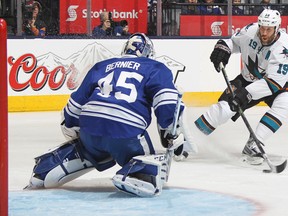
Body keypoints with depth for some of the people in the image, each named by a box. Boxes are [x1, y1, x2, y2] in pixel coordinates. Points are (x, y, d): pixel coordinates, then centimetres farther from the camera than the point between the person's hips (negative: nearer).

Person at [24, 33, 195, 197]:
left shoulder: (101, 67, 29)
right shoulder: (156, 69, 17)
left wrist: (70, 128, 39)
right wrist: (175, 135, 3)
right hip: (127, 129, -5)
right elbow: (167, 103, 0)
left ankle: (42, 172, 26)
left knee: (84, 150, 34)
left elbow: (78, 100, 27)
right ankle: (132, 176, -24)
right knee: (151, 165, 7)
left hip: (89, 124, 5)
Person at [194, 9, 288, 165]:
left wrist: (248, 93, -42)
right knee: (226, 107, -17)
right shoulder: (250, 31, -18)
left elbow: (273, 82, -35)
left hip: (275, 84, -2)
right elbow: (234, 41, 6)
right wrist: (223, 47, -14)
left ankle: (252, 146, -25)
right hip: (248, 80, 2)